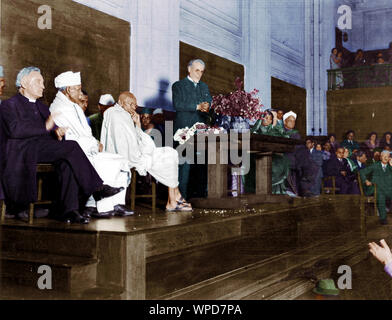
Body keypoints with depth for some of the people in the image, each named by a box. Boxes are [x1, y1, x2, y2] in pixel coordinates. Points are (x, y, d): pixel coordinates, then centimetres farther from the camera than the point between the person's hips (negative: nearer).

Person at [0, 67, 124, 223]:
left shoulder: (40, 106, 30)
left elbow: (52, 126, 20)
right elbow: (14, 129, -13)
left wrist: (57, 131, -6)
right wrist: (45, 126, -17)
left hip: (44, 149, 6)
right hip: (24, 151, -6)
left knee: (67, 162, -27)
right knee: (72, 147, -25)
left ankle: (68, 209, -30)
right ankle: (96, 188, -22)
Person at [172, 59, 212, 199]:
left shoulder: (204, 86, 24)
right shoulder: (178, 85, 6)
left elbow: (210, 103, 17)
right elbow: (177, 104, -8)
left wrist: (207, 108, -7)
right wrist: (197, 106, -15)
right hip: (185, 128, -5)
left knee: (203, 161, 0)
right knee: (185, 163, -8)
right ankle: (182, 195, -5)